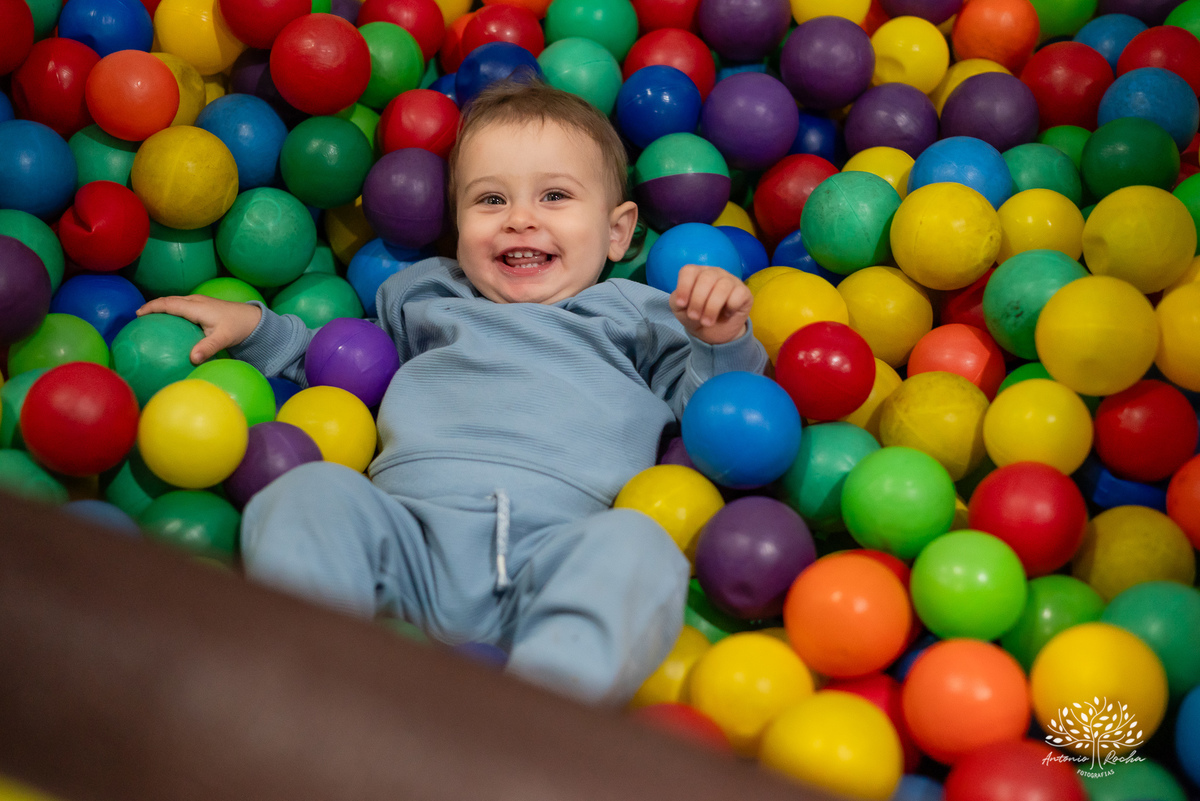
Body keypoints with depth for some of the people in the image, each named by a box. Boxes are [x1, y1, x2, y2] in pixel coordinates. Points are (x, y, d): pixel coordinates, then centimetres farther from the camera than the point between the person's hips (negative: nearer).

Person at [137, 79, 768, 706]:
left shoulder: (632, 314, 27)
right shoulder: (426, 297, 34)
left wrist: (721, 343, 1)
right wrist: (253, 328, 34)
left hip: (555, 549, -2)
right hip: (407, 529, 2)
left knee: (635, 545, -33)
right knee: (311, 491, -25)